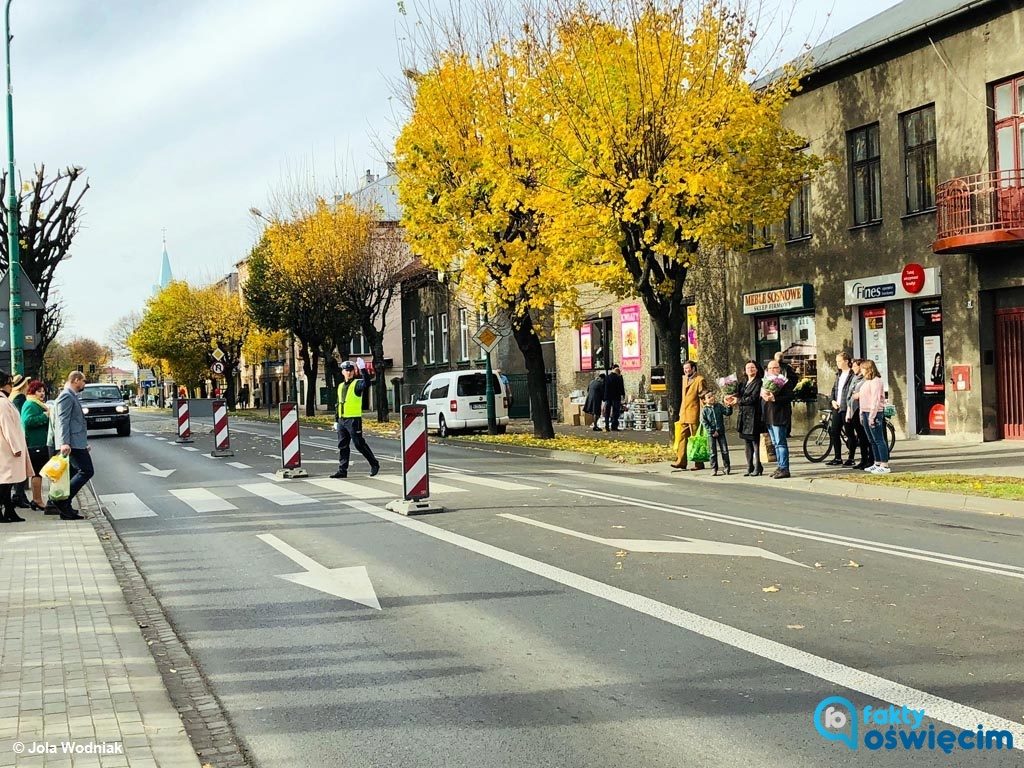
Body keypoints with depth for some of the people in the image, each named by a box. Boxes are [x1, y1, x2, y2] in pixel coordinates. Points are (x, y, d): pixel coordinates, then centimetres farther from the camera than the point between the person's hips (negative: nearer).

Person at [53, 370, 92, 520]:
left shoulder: (71, 396, 22)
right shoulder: (66, 396, -11)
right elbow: (63, 421, -20)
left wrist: (85, 443, 29)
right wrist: (65, 443, -28)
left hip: (76, 443, 11)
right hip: (73, 443, -11)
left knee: (73, 474, 11)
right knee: (86, 471, -13)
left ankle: (66, 510, 13)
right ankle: (63, 500, -15)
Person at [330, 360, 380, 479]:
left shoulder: (357, 384, -4)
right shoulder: (341, 386, 17)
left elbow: (366, 384, -28)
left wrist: (363, 369, -37)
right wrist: (337, 420, 20)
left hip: (354, 419, -7)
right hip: (342, 420, 7)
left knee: (359, 444, -5)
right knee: (342, 445, 7)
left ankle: (374, 464, 9)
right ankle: (342, 470, 11)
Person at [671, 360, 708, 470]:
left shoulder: (699, 380, -8)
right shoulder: (684, 378, 17)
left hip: (694, 414, -8)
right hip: (684, 414, 8)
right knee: (682, 437, 4)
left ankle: (699, 463, 5)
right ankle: (681, 462, 5)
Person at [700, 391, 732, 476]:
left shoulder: (719, 406, 6)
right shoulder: (704, 410, -4)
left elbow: (727, 412, 3)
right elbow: (704, 422, -9)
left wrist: (729, 407, -18)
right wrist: (712, 431, -13)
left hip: (720, 432, 2)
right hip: (711, 433, -2)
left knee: (725, 450, 3)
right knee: (713, 452, 3)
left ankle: (727, 468, 12)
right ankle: (714, 469, 10)